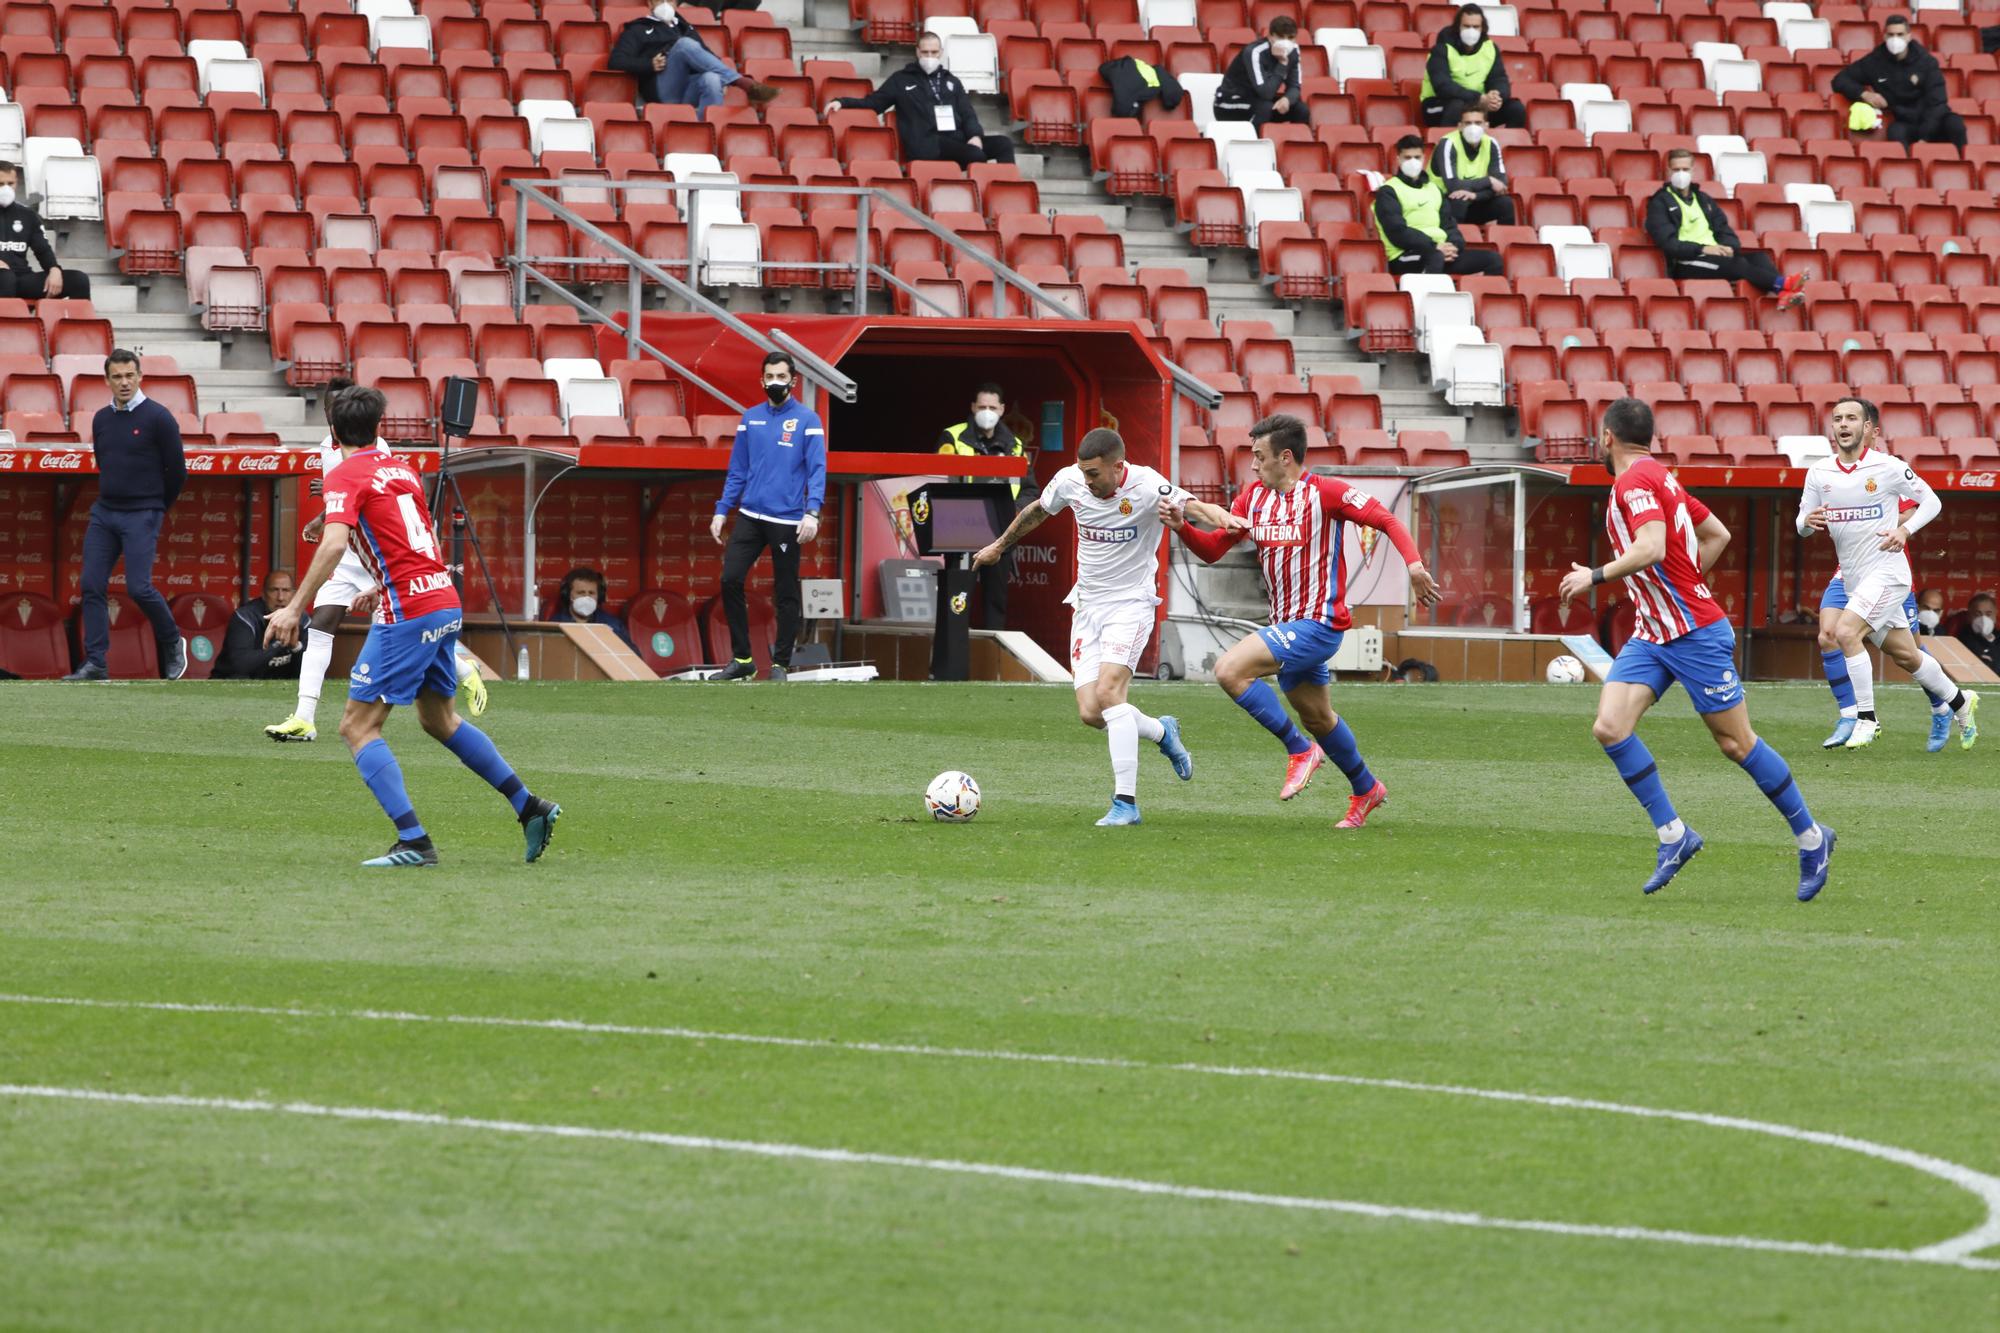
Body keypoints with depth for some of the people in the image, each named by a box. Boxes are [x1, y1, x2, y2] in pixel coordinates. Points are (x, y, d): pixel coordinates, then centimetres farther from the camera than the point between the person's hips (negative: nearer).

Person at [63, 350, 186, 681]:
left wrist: (154, 508, 7)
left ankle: (173, 642, 11)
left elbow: (177, 472, -3)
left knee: (139, 587, -14)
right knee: (92, 586, -2)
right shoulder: (101, 419, 9)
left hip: (141, 517, -6)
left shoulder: (158, 418, -8)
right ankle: (95, 664, 0)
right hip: (104, 513, 6)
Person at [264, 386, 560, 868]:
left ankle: (414, 842, -15)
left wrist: (295, 607, -21)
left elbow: (335, 543, -22)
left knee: (358, 727, -4)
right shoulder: (401, 468, 16)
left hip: (408, 613, -8)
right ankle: (530, 807, 28)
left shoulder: (345, 477, -7)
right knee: (440, 719, 25)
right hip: (445, 601, 8)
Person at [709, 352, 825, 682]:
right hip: (750, 516, 4)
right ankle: (741, 659, 5)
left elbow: (817, 470, -8)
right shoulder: (751, 419, 10)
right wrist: (721, 511, 8)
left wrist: (812, 512, -20)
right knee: (730, 580, -6)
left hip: (787, 521, -4)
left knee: (786, 593, 3)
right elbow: (737, 470, 15)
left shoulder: (807, 420, -3)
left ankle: (780, 664, 14)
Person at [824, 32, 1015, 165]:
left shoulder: (952, 82, 25)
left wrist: (975, 135, -5)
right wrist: (842, 102, 2)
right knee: (975, 155, -34)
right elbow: (872, 103, 18)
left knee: (1004, 144, -21)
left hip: (957, 139, 4)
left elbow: (968, 114, 18)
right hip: (928, 144, -4)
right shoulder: (901, 80, 17)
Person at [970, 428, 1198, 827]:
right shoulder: (1069, 481, -5)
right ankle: (1161, 732, 28)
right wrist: (1000, 546, 31)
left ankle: (1125, 802, -20)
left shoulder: (1146, 487, -19)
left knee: (1108, 692, -25)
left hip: (1132, 603, -5)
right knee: (1090, 713, -4)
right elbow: (1037, 511, 16)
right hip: (1088, 604, 5)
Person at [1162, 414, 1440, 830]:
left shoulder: (1324, 492, -13)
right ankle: (1366, 789, 38)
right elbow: (1212, 549, 10)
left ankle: (1300, 749, -11)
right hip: (1287, 624, 9)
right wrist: (1181, 526, -9)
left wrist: (1414, 563, -28)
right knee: (1317, 717, 19)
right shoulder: (1253, 497, 8)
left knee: (1230, 670, -22)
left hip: (1317, 623, -9)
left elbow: (1385, 519, -13)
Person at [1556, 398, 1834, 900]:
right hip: (1651, 635, 9)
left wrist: (1596, 576, -20)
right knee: (1610, 727, -8)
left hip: (1695, 633, -9)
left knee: (1736, 742, -1)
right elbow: (1717, 535, 21)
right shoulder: (1658, 477, 14)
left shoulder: (1635, 482, -15)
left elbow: (1651, 548, -30)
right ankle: (1673, 834, -6)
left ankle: (1811, 836, 12)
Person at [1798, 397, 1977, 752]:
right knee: (1904, 655, 15)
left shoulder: (1887, 467, -10)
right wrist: (1809, 521, -15)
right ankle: (1960, 702, 36)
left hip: (1886, 572, -6)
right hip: (1850, 575, 6)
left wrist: (1905, 530, -17)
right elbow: (1802, 525, 9)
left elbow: (1931, 501, -1)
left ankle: (1866, 719, -13)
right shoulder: (1820, 472, 3)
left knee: (1846, 632, -24)